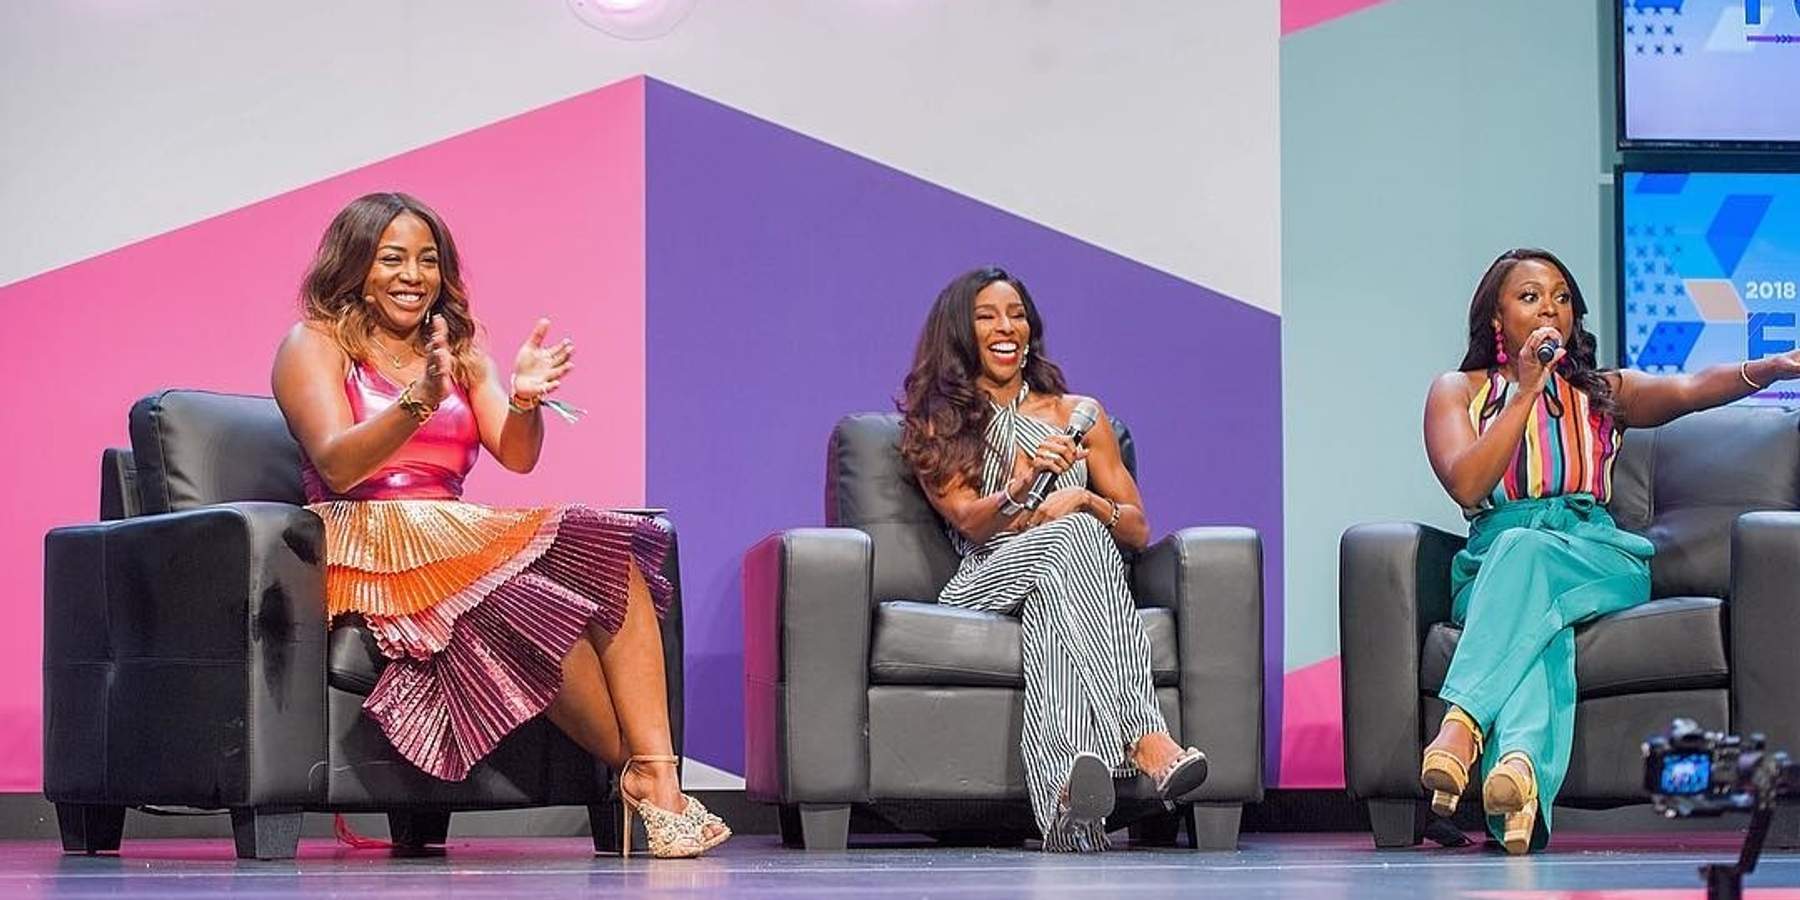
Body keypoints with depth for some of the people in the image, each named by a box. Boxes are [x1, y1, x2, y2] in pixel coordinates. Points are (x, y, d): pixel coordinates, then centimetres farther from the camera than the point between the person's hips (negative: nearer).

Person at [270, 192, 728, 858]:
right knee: (527, 601, -34)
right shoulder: (314, 346, 5)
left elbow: (518, 456, 7)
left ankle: (656, 773, -33)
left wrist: (524, 399, -16)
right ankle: (637, 768, -22)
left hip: (455, 539, 6)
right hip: (370, 548, -6)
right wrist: (418, 402, -29)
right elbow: (338, 467, -13)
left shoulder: (461, 353, 22)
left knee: (611, 558, -24)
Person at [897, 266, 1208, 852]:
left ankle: (1076, 776, -64)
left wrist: (1084, 500, -7)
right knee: (1070, 536, -36)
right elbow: (970, 522, -2)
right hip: (989, 579, -1)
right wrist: (1023, 483, -24)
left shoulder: (1077, 414, 23)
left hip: (1074, 565, 2)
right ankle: (1144, 738, -57)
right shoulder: (936, 428, 17)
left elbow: (1138, 529, 16)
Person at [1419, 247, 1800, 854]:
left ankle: (1463, 725, -55)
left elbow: (1688, 390, 0)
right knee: (1535, 620, -37)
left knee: (1523, 551, -35)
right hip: (1492, 568, 0)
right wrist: (1526, 391, -4)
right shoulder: (1459, 391, 18)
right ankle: (1521, 764, -67)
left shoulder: (1600, 393, 22)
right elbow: (1467, 486, -2)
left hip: (1597, 561, 1)